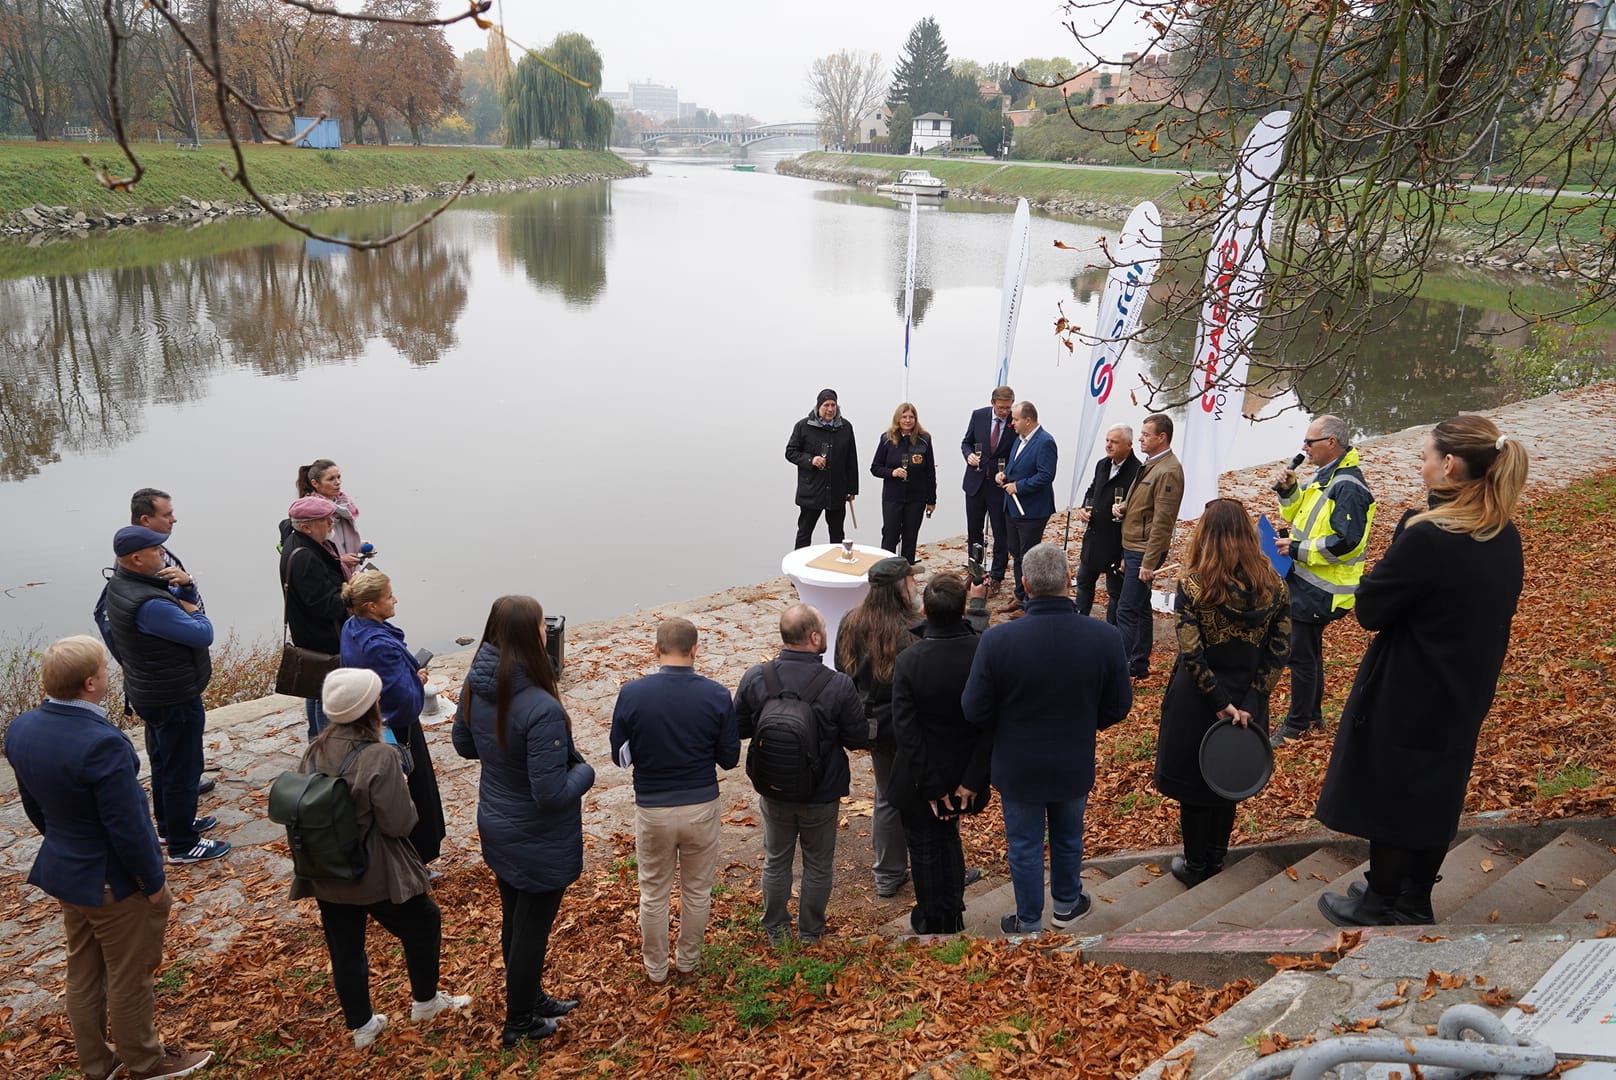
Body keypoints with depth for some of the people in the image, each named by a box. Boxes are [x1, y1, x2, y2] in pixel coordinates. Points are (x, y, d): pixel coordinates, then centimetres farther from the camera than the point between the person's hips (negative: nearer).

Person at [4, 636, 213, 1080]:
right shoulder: (102, 744, -33)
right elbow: (127, 827, -27)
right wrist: (153, 882, -13)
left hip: (64, 874, 8)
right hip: (114, 882, -8)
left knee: (83, 974, 24)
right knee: (128, 977, 14)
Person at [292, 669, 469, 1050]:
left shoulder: (314, 751, -4)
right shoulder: (378, 756, -25)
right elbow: (399, 822, -22)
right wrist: (408, 804, -1)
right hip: (375, 875, -6)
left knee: (344, 948, 17)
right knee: (423, 923, 19)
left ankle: (360, 1025, 32)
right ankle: (425, 1001, 35)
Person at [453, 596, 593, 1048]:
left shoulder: (475, 686, -11)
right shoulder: (541, 709, -35)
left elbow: (464, 744, 7)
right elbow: (552, 793, -30)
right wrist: (584, 771, -12)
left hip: (496, 826, 7)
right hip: (539, 842, -7)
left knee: (513, 920, 25)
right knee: (532, 929, 14)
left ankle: (530, 997, 47)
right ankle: (519, 1023, 34)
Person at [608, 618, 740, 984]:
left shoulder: (631, 694, -15)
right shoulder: (717, 696, -14)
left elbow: (620, 755, -4)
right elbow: (729, 758, -5)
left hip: (652, 810, 0)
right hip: (701, 807, 0)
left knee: (654, 893, 19)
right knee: (697, 891, 21)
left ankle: (656, 968, 35)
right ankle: (688, 960, 38)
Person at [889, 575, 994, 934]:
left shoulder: (909, 660, -25)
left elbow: (905, 731, -22)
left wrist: (931, 786, -13)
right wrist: (972, 780, -10)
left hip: (920, 779, -3)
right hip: (963, 773, 3)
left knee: (925, 848, 19)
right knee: (949, 838, 28)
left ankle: (931, 921, 37)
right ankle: (953, 915, 42)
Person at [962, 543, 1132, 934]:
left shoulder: (998, 639, -26)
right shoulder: (1106, 637, -20)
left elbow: (974, 711, -17)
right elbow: (1119, 706, -8)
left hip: (1018, 768, -2)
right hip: (1074, 766, 2)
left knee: (1025, 846, 19)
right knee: (1068, 838, 28)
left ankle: (1029, 923, 36)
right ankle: (1066, 905, 49)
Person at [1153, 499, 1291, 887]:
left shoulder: (1192, 584, -20)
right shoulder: (1272, 584, -9)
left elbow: (1192, 654, -24)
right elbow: (1279, 650, -9)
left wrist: (1222, 702, -17)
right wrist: (1249, 704, -10)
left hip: (1197, 700, -4)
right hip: (1246, 699, 4)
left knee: (1192, 783, 15)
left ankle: (1196, 866, 28)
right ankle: (1216, 857, 39)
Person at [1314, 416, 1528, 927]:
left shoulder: (1427, 538, -27)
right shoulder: (1505, 538, -1)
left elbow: (1369, 610, -19)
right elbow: (1478, 614, 11)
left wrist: (1406, 529, -13)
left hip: (1405, 697, -8)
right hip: (1462, 695, 8)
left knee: (1388, 796, 10)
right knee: (1435, 797, 20)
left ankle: (1381, 904, 25)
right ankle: (1415, 901, 36)